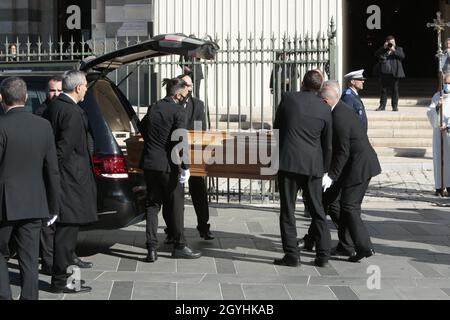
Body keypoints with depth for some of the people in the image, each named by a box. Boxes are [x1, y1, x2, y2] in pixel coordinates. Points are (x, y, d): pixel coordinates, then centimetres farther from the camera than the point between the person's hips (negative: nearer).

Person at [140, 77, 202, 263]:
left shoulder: (152, 108, 9)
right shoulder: (178, 111, -11)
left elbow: (143, 129, 23)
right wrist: (185, 167, -18)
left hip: (149, 163, 6)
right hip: (168, 165, -6)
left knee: (153, 204, 10)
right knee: (175, 205, 7)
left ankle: (152, 248, 6)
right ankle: (179, 246, 16)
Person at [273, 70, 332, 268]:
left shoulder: (288, 98, -1)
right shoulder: (325, 109, 4)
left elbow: (277, 127, 10)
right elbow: (327, 144, 9)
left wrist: (275, 155, 25)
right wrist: (324, 168, 21)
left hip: (288, 162, -2)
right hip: (313, 165, 2)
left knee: (287, 210, 3)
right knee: (317, 210, 11)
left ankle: (292, 255, 3)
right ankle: (323, 255, 11)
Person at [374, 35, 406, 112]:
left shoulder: (398, 49, 12)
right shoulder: (383, 50, 17)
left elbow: (402, 56, -5)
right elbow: (376, 54, 2)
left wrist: (394, 50, -13)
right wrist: (384, 48, -7)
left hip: (394, 73, -2)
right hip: (384, 73, 2)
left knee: (394, 90, -2)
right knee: (384, 90, 6)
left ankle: (395, 106, 4)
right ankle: (382, 106, 10)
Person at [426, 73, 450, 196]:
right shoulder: (437, 96, 8)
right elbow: (430, 112, -2)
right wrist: (437, 106, -21)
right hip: (439, 132, 2)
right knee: (439, 158, 0)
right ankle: (439, 186, 2)